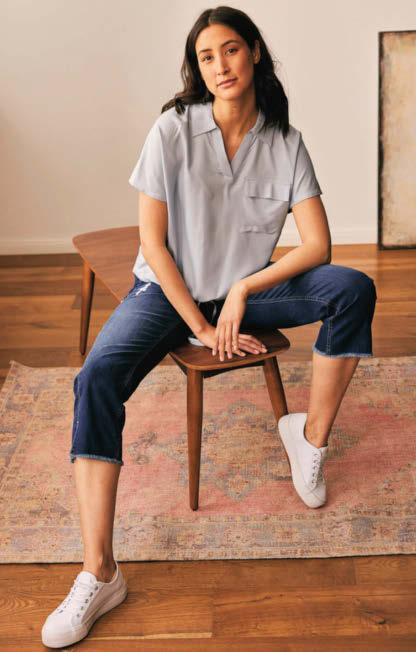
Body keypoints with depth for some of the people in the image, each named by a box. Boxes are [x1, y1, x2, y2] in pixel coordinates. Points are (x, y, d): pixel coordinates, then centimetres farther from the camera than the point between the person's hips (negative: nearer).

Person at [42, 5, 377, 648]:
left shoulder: (285, 142, -5)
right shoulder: (173, 130, -11)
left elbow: (316, 244, -8)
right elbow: (152, 242, -12)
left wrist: (243, 291, -18)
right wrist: (201, 326, -15)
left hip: (247, 289, 2)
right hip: (170, 289, -2)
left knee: (353, 289, -23)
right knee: (97, 377, -29)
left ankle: (311, 438, -7)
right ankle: (99, 573, -30)